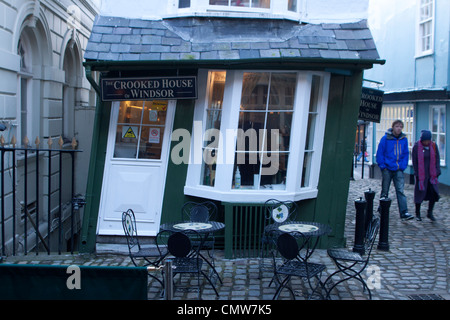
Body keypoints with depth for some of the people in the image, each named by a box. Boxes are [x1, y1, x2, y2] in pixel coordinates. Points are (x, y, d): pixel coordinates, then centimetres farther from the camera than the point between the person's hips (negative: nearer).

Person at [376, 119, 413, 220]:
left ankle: (404, 213, -10)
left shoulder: (404, 139, 5)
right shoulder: (385, 138, -6)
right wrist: (382, 166, -9)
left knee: (400, 190, -7)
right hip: (387, 169, -2)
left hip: (398, 170, 2)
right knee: (385, 191, 8)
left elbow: (406, 154, 12)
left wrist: (403, 166, 2)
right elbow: (380, 153, -3)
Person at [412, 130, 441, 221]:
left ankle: (430, 213, 12)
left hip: (432, 174, 3)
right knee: (419, 193, 3)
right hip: (421, 175, -3)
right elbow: (414, 161, -3)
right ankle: (417, 214, 17)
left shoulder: (433, 146, 2)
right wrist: (417, 174, -7)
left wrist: (437, 172, 0)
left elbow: (437, 159, 8)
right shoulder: (416, 146, -6)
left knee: (434, 193, -4)